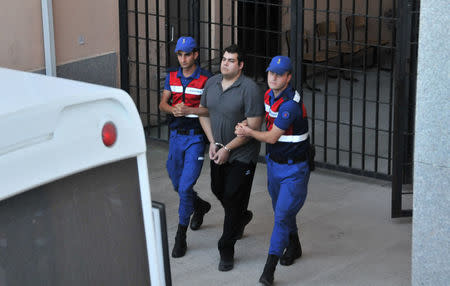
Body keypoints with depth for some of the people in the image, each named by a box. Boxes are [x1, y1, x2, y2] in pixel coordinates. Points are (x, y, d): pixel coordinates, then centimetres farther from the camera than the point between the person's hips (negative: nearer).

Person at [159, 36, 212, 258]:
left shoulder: (206, 79, -10)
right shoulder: (172, 76, 6)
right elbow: (163, 103, 7)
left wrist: (188, 110, -22)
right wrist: (173, 109, -14)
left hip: (195, 137, -6)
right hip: (176, 134, 6)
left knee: (185, 186, -11)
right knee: (177, 183, 18)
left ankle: (181, 237, -1)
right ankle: (200, 206, 48)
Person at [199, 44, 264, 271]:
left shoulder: (249, 89, -20)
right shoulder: (212, 83, 1)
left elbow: (253, 127, -21)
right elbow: (203, 113, 10)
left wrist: (227, 148, -18)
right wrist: (213, 143, -3)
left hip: (242, 155, -7)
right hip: (218, 151, 7)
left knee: (233, 199, -4)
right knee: (218, 190, 21)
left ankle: (226, 250, 6)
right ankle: (243, 218, 51)